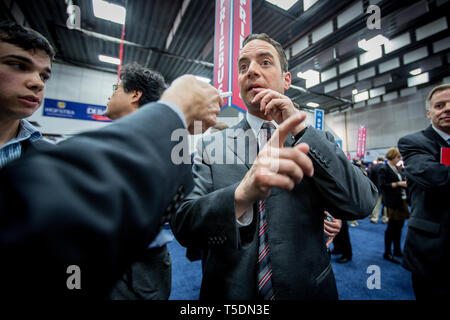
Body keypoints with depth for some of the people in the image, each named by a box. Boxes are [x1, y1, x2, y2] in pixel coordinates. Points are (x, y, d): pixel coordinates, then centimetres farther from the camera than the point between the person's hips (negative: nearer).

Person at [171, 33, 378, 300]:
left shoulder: (318, 140, -5)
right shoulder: (211, 147, -10)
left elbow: (362, 204, -15)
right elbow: (183, 226, -19)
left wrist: (300, 130, -22)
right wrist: (242, 194, -39)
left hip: (307, 289, 2)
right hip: (231, 291, 0)